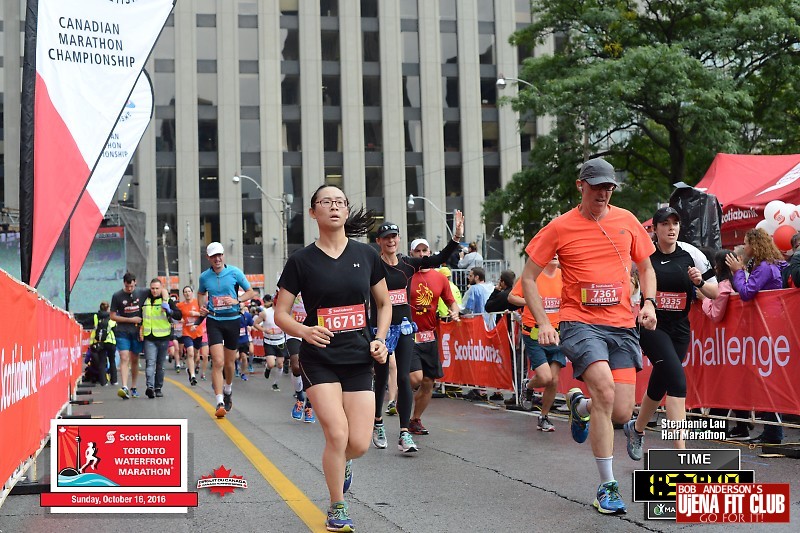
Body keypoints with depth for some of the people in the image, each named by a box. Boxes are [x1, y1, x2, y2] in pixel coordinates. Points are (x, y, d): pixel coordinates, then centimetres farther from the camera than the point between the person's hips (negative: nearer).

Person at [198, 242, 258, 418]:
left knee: (229, 362, 12)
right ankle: (220, 402, -14)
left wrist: (237, 301, -13)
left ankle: (228, 389, 42)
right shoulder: (204, 277, 2)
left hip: (232, 319, 0)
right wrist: (202, 308, 4)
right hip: (214, 321, 0)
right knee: (217, 362, -13)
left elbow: (251, 292, 3)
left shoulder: (235, 272, -3)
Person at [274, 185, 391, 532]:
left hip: (359, 359, 2)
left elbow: (384, 303, 14)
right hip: (319, 360, -2)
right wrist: (304, 331, -21)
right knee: (337, 435, -14)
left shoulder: (366, 255, 3)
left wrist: (380, 339, -1)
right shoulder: (302, 261, -4)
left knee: (359, 444, -3)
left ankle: (342, 463, 37)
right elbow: (281, 313, -1)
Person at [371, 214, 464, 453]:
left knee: (404, 378, -6)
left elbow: (438, 259, 4)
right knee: (381, 378, 8)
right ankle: (377, 423, 32)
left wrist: (456, 238, -6)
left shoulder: (407, 264, 6)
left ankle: (404, 433, -8)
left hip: (404, 326, 3)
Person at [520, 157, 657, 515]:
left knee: (621, 414, -4)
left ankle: (579, 406, 34)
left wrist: (648, 303, 2)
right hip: (580, 322, -3)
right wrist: (543, 323, -6)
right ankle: (607, 486, -11)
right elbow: (528, 277, 4)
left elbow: (646, 268, 20)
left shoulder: (626, 221, 8)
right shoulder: (560, 227, -1)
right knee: (605, 391, -25)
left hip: (622, 325, 3)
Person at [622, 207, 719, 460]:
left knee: (659, 386, 13)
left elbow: (714, 292, 4)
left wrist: (700, 282, -14)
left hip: (679, 329, 4)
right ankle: (681, 451, -21)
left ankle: (636, 428, 43)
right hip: (651, 325, -4)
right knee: (677, 381, -20)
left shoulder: (691, 254, -1)